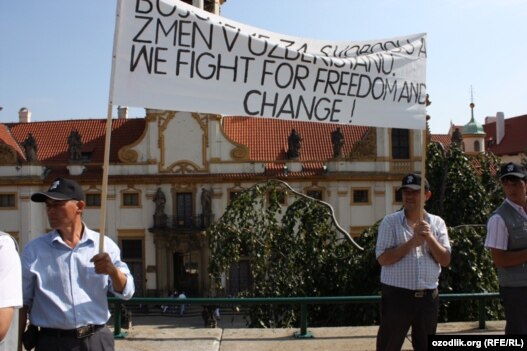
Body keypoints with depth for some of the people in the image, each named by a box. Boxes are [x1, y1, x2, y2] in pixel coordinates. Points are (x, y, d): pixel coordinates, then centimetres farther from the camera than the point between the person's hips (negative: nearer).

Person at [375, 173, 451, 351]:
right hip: (397, 295, -3)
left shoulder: (437, 223, 6)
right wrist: (412, 242, -18)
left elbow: (445, 260, 0)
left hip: (428, 297, 4)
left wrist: (430, 238, -14)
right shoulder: (390, 221, -3)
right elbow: (383, 258, -12)